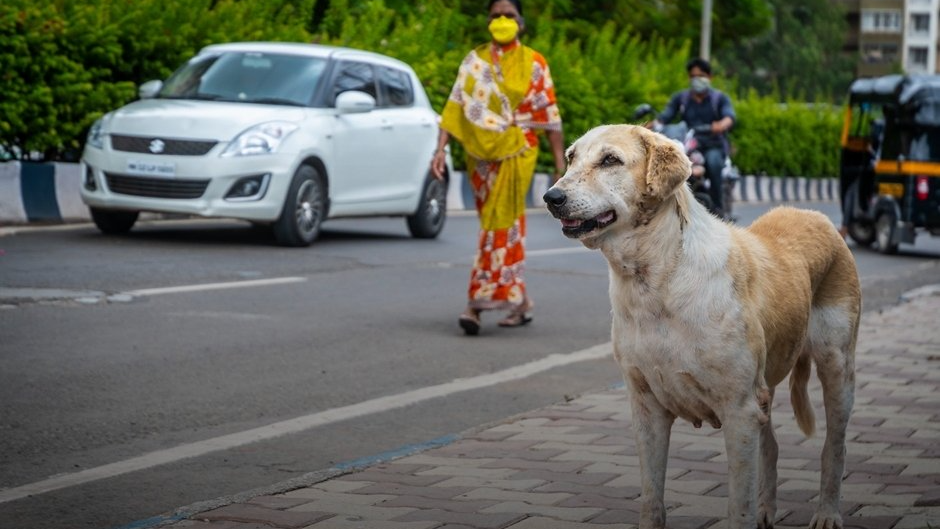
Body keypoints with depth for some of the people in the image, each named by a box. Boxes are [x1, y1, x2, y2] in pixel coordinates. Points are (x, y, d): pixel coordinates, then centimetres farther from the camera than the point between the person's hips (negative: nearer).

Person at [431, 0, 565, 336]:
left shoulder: (534, 64, 1)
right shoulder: (474, 61, 8)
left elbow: (550, 118, 1)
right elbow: (455, 107, 2)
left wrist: (560, 166, -2)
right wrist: (440, 149, -10)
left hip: (515, 154, -3)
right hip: (480, 154, 3)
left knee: (500, 226, -10)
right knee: (508, 228, 10)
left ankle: (478, 304, -12)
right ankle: (519, 302, 20)